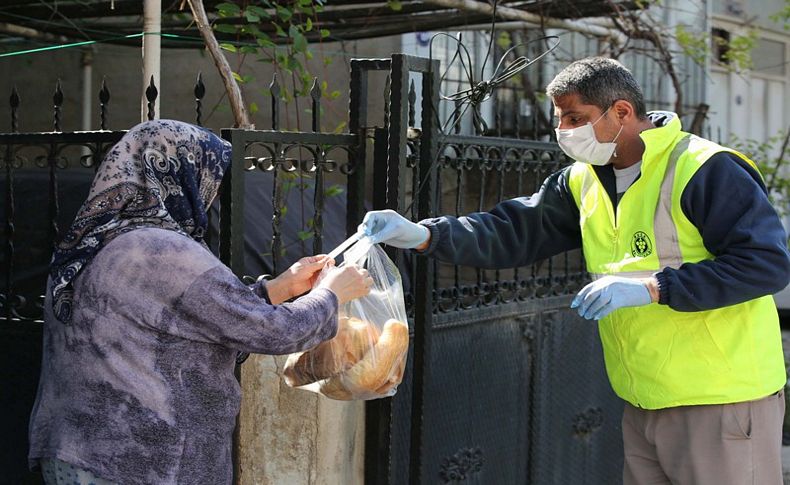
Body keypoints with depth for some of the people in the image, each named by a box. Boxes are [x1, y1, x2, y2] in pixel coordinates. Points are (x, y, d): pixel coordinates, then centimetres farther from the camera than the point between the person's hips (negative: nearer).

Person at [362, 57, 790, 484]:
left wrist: (652, 287, -26)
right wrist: (422, 235, -10)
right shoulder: (582, 182, 8)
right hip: (644, 404, 7)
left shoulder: (706, 171, -16)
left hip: (722, 401, -7)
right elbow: (516, 231, 5)